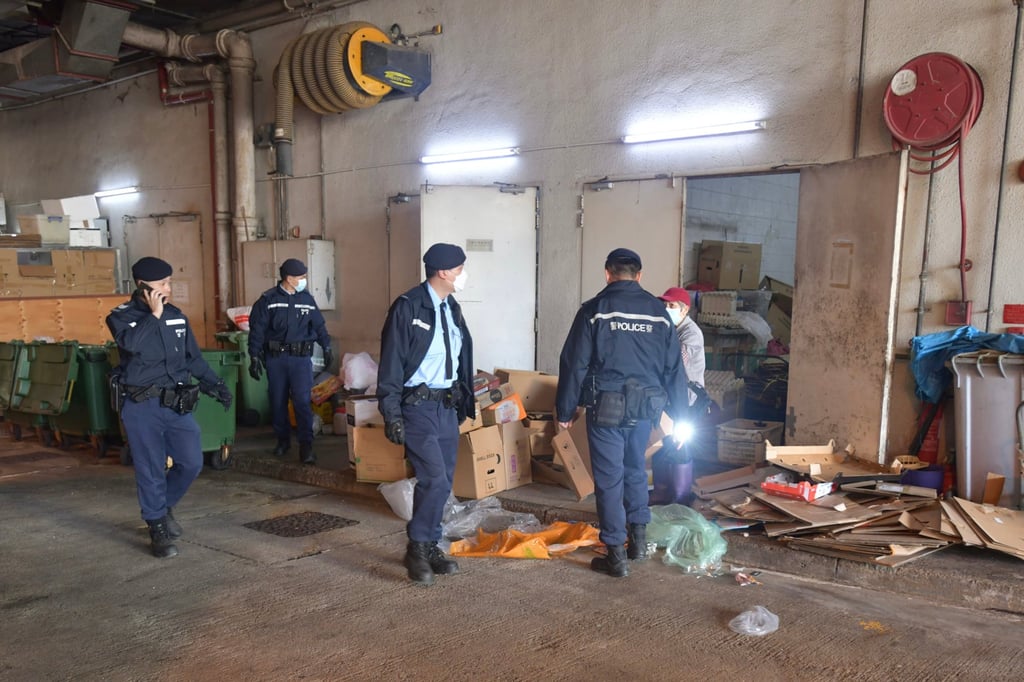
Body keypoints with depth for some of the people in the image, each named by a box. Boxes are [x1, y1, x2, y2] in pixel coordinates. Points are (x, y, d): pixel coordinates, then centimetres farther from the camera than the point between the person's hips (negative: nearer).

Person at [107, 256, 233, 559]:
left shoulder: (176, 316, 9)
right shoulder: (122, 316, -4)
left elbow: (193, 358, 16)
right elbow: (131, 343, -26)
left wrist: (216, 384, 10)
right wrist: (154, 315, -18)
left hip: (177, 404, 5)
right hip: (142, 407, -4)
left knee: (192, 462, 5)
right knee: (151, 469, 1)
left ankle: (164, 506, 31)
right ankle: (158, 528, 16)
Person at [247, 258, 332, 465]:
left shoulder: (307, 299, 6)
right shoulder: (268, 299, -3)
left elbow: (319, 325, 15)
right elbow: (257, 329, -3)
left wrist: (326, 348, 13)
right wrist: (254, 357, -6)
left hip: (301, 357, 1)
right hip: (275, 357, 0)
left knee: (302, 401, -8)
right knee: (278, 402, 9)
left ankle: (306, 445, -6)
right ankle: (283, 440, 25)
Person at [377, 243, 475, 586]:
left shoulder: (452, 308, 11)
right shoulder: (408, 306, -12)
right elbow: (391, 364, -13)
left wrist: (464, 401, 17)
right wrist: (392, 415, -16)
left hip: (448, 407, 8)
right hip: (418, 407, -7)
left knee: (442, 483, 11)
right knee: (435, 481, -12)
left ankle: (430, 547, 25)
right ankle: (418, 547, 6)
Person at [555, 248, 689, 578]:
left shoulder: (594, 310, -5)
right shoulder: (659, 312, 6)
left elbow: (574, 363, -6)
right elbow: (674, 368, 8)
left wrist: (564, 410, 2)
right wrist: (679, 415, 14)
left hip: (606, 406, -4)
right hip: (645, 406, 4)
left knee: (609, 478, 4)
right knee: (635, 470, 23)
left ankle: (616, 555, 9)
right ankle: (638, 539, 30)